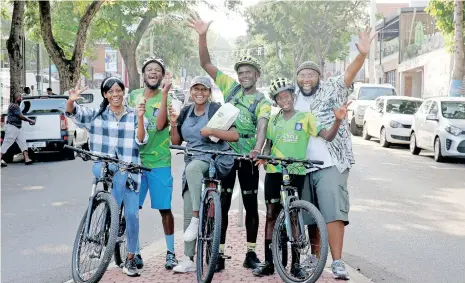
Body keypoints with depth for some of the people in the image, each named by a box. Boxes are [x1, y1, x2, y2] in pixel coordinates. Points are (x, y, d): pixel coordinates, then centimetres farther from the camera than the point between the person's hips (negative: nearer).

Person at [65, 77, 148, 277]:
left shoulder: (133, 116, 7)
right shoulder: (96, 115, 8)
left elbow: (140, 140, -6)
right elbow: (72, 113, -4)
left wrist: (140, 118, -19)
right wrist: (71, 100, -25)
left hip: (128, 171, 0)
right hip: (102, 167, 1)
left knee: (132, 214, -4)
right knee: (119, 173, -33)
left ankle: (130, 259, 10)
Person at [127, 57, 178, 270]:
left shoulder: (166, 97, -1)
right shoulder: (134, 95, 10)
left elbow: (160, 124, -18)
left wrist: (164, 93, -20)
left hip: (159, 162, -3)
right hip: (135, 160, 3)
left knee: (164, 209, 3)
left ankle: (170, 252, 17)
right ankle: (134, 252, 16)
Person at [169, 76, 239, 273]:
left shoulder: (216, 110, -5)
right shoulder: (186, 112, 11)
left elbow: (235, 136, -14)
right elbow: (176, 142, 14)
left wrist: (211, 131, -25)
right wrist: (174, 124, -2)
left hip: (216, 159, -6)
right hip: (193, 161, 6)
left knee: (193, 167, -40)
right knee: (187, 213, 0)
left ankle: (197, 219, -33)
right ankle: (189, 260, 9)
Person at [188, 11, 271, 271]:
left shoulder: (263, 101, -1)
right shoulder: (230, 86, 6)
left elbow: (262, 126, -19)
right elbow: (206, 63, 0)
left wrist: (258, 148, -39)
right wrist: (202, 35, -13)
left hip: (249, 155, -1)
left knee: (251, 205, 5)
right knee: (222, 204, 2)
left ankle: (251, 253, 16)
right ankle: (219, 254, 8)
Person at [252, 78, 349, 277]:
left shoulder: (305, 118, 1)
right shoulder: (273, 120, 11)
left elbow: (328, 136, -7)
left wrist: (338, 120, -24)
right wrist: (263, 156, -4)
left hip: (296, 173, -3)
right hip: (274, 172, 3)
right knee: (271, 215, 5)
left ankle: (296, 264, 10)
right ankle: (268, 262, 13)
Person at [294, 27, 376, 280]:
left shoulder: (331, 90, 1)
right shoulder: (293, 102, 14)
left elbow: (348, 74, -16)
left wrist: (362, 54, -34)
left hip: (331, 163, -5)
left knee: (333, 210, -12)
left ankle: (337, 262, -10)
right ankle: (316, 257, 26)